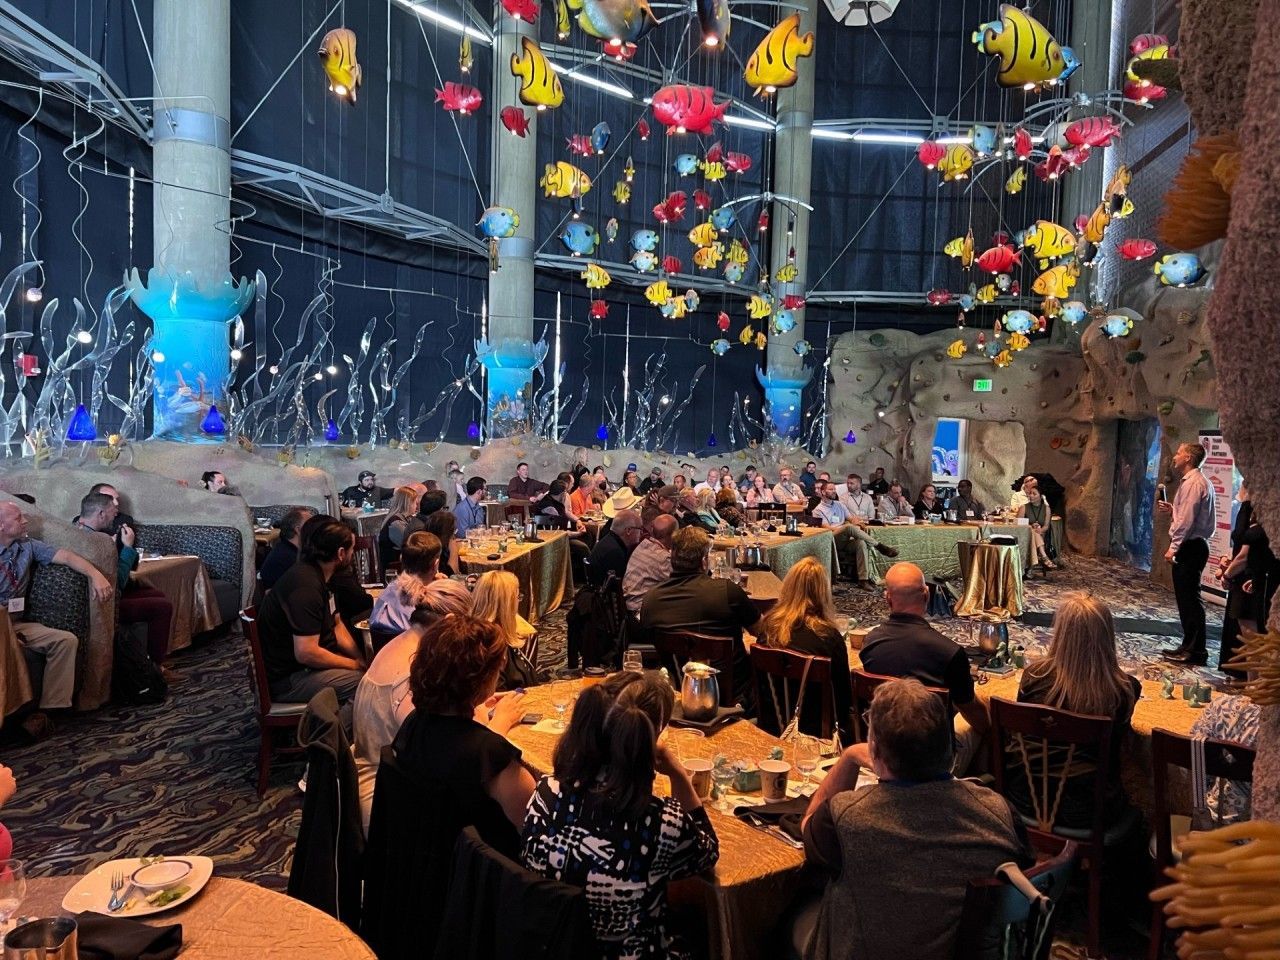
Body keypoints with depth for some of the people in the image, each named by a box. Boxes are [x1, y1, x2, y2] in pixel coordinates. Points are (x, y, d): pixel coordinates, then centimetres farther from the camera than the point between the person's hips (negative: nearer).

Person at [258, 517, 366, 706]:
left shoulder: (317, 575, 6)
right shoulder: (306, 587, -27)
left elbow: (336, 624, 13)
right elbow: (306, 653, -29)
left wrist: (361, 659, 0)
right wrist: (357, 666, -17)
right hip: (286, 679, -10)